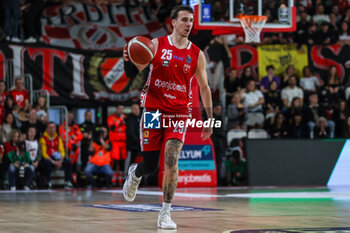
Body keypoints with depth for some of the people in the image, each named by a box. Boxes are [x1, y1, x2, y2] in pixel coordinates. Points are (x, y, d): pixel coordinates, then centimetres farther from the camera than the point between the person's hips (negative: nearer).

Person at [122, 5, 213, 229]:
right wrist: (128, 60, -22)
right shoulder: (156, 45, -1)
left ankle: (165, 213, -7)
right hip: (153, 110, 0)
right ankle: (134, 173, 44)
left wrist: (210, 120, 8)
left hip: (179, 113, 1)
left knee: (171, 160, -18)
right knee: (150, 166, 4)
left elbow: (204, 87, 11)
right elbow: (134, 72, 2)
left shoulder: (197, 54, 4)